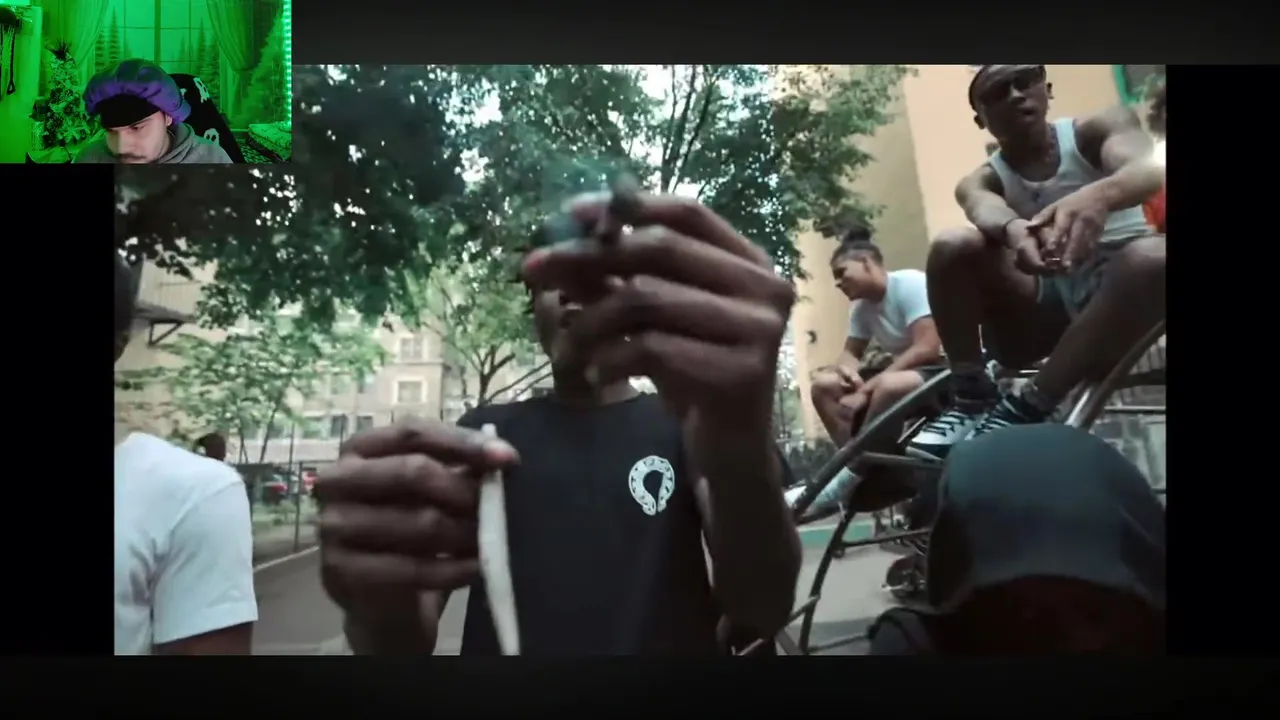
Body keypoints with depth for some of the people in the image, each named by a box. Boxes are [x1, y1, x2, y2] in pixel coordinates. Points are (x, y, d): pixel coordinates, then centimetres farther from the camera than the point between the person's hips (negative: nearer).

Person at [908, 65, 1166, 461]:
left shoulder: (1101, 128, 4)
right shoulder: (981, 179, 5)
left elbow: (1150, 167, -19)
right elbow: (987, 211, -20)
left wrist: (1098, 195, -44)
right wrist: (1016, 231, -45)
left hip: (1120, 299, 0)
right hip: (1042, 308, 1)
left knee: (1154, 256, -33)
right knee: (953, 246, -20)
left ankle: (1026, 407, -30)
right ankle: (972, 398, -18)